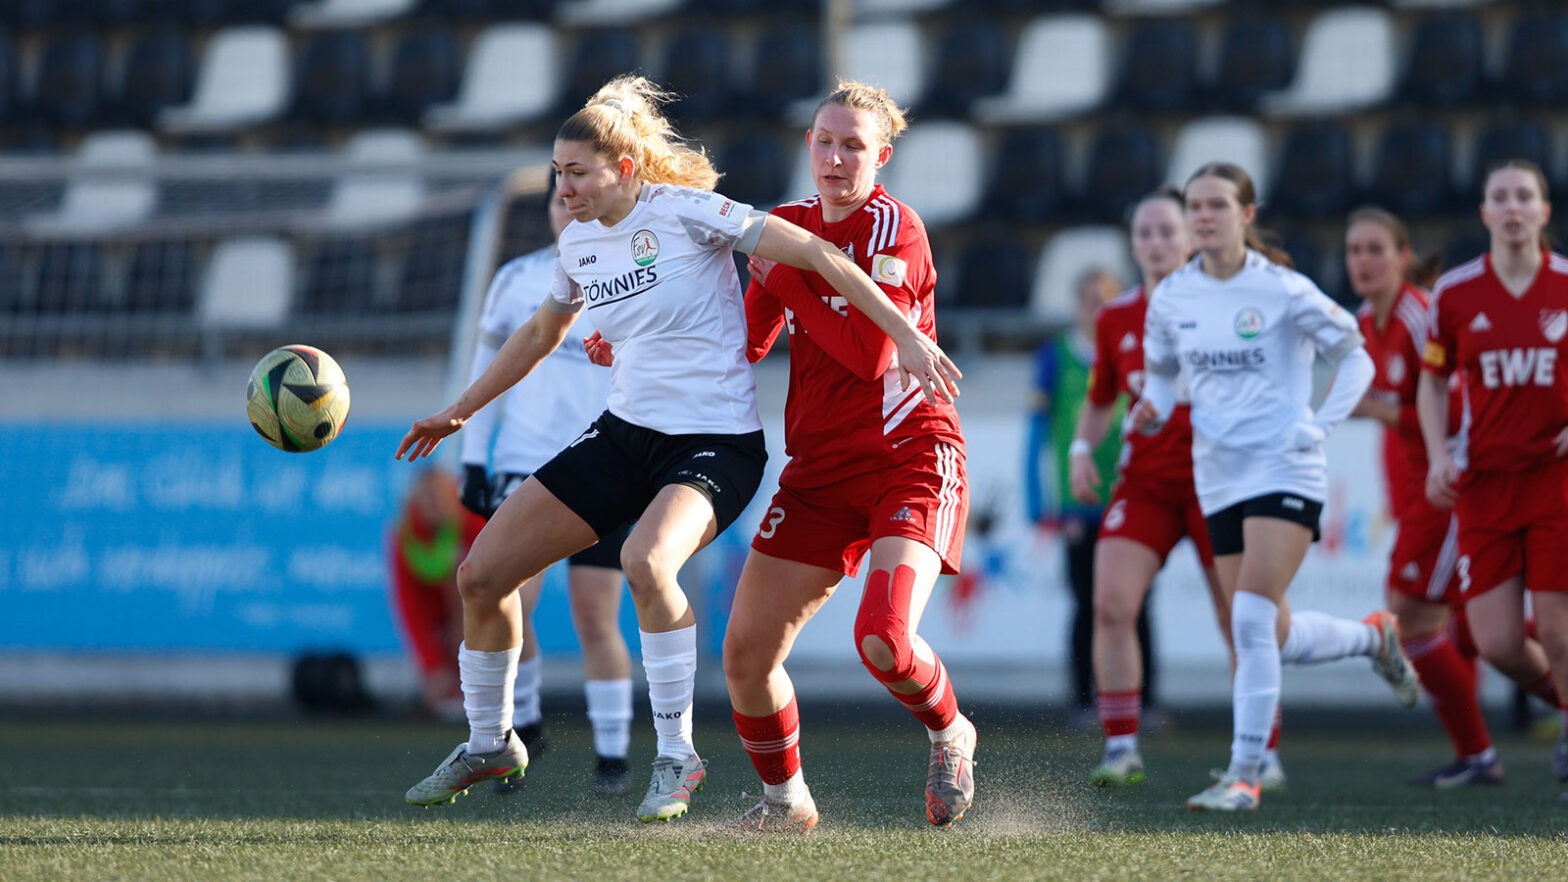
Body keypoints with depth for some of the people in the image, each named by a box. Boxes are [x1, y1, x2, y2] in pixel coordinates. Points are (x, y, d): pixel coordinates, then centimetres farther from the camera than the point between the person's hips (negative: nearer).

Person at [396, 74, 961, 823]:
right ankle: (489, 745, 24)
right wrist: (459, 411, 32)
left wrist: (905, 336, -23)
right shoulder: (577, 242, 8)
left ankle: (676, 755, -20)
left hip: (715, 443, -7)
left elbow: (817, 255, -17)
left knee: (645, 560, -37)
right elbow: (542, 332, 28)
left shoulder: (684, 211, -14)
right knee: (480, 574, 1)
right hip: (624, 432, 7)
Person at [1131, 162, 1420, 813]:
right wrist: (1154, 406, -3)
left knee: (1252, 618, -20)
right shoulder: (1171, 298, 3)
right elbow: (1162, 369, 19)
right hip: (1217, 476, 5)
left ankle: (1244, 776, -16)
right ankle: (1374, 637, 40)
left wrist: (1320, 425, -11)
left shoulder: (1283, 290, -9)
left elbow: (1354, 358, 1)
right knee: (1275, 640, 9)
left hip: (1285, 471, -5)